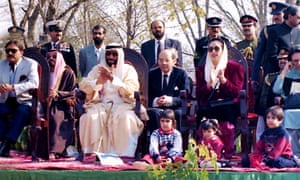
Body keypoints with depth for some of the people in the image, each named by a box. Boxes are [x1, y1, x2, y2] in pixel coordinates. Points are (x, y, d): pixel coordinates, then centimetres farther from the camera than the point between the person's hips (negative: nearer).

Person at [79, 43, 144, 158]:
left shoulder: (128, 70, 9)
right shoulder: (98, 69, 16)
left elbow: (130, 90, -8)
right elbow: (83, 85, 3)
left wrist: (112, 78, -19)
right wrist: (99, 81, -16)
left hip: (122, 105, -2)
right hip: (101, 105, 2)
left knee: (126, 118, -34)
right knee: (91, 117, -30)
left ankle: (124, 155, -32)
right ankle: (92, 153, -27)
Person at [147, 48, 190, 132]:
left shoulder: (181, 73, 6)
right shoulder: (152, 74, 11)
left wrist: (170, 100, -20)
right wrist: (155, 101, -15)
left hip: (175, 109, -1)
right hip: (156, 108, 1)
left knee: (179, 113, -34)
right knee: (154, 113, -33)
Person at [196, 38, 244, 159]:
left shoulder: (235, 67, 11)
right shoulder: (201, 69, 18)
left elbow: (235, 92, -1)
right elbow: (199, 96, 7)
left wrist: (223, 79, -14)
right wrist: (210, 83, -9)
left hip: (229, 107, -1)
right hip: (208, 107, 1)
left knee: (226, 113, -36)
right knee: (203, 113, -34)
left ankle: (227, 154, -31)